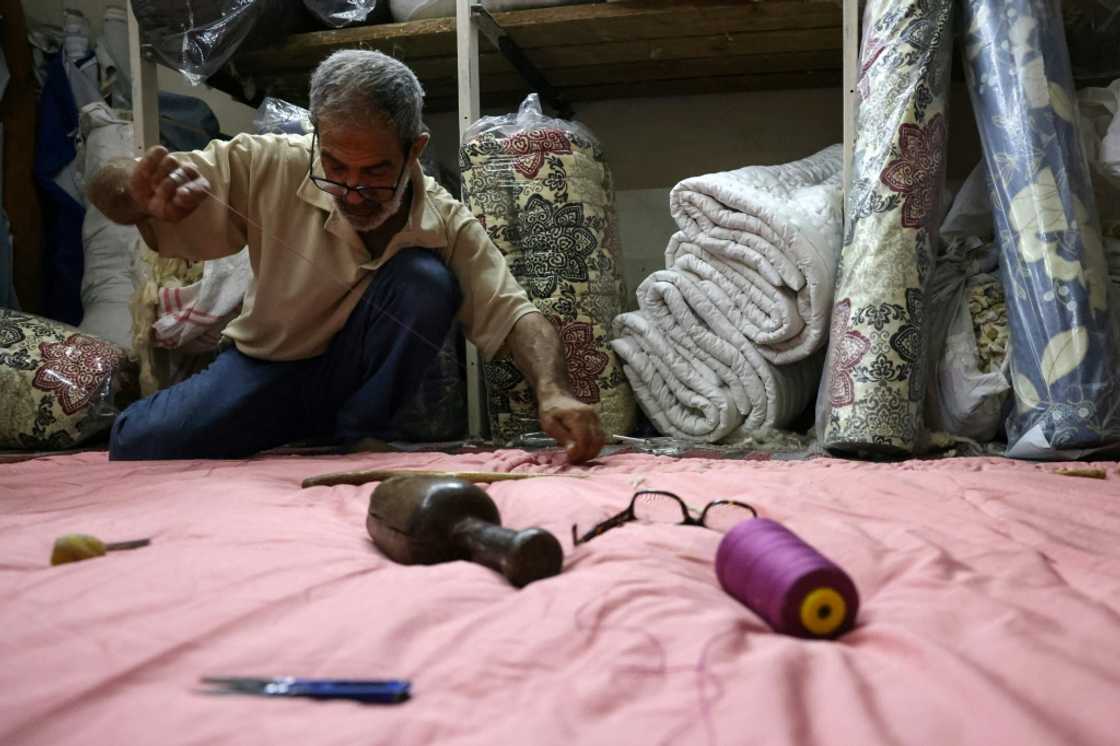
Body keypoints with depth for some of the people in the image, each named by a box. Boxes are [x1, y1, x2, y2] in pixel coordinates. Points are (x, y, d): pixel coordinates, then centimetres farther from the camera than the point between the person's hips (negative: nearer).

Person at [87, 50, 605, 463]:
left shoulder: (445, 222, -16)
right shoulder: (268, 167, -20)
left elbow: (513, 313, -21)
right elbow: (106, 190, -18)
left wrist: (552, 391, -42)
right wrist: (141, 193, -44)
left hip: (358, 378, 0)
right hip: (265, 364, 0)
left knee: (427, 279, -27)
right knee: (140, 445, -26)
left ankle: (357, 441, -9)